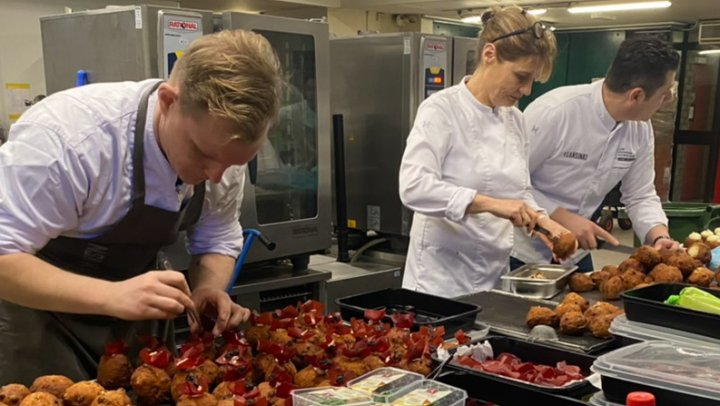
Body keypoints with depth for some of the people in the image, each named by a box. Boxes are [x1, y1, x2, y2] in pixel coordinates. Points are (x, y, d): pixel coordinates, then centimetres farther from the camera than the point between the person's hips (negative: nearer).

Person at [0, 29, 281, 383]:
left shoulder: (224, 143, -14)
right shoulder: (69, 134, -32)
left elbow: (217, 241, -2)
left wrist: (208, 291, -21)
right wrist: (110, 296, -41)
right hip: (38, 316, -4)